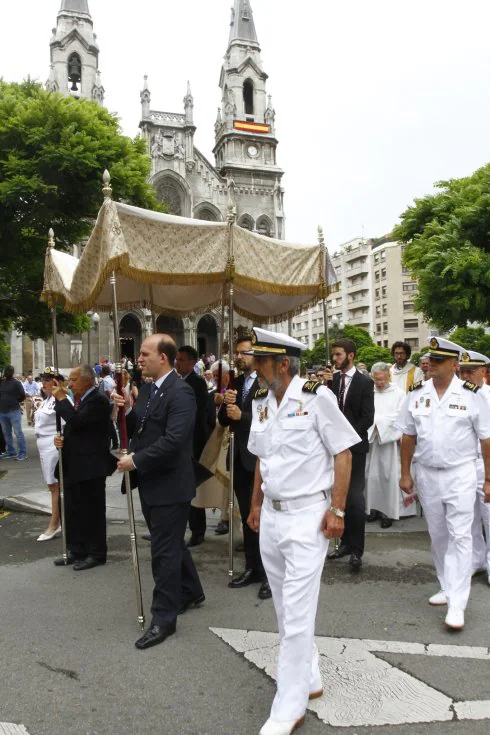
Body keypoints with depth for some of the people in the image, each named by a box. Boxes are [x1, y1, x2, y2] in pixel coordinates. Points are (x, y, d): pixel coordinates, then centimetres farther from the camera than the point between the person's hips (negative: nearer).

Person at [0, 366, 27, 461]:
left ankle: (22, 453, 0)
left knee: (18, 432, -4)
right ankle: (10, 452, 22)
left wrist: (15, 401, -1)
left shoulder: (16, 382, -5)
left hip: (14, 411, -6)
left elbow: (23, 396, -8)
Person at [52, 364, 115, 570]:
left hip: (90, 466, -9)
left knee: (93, 512, 2)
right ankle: (77, 551, 28)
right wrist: (61, 438, 0)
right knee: (73, 511, 15)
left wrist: (61, 398, -16)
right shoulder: (79, 400, 15)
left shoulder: (98, 400, -15)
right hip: (74, 466, 9)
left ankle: (97, 553, 14)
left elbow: (76, 422, -27)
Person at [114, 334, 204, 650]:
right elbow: (136, 428, 12)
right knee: (171, 542, 22)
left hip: (170, 484, -9)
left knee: (165, 550, 1)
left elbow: (173, 441, -27)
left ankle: (164, 618, 15)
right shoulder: (147, 388, 9)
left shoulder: (180, 392, -19)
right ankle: (191, 591, 41)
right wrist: (124, 409, -7)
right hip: (151, 482, 9)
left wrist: (135, 460, -20)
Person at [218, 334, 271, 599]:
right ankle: (252, 568, 27)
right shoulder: (235, 383, 12)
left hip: (260, 459, -7)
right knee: (247, 516, 15)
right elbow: (224, 420, 10)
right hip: (240, 458, 7)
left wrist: (242, 415, -24)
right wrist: (226, 404, -9)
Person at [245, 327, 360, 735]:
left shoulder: (316, 396, -14)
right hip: (271, 514, 7)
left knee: (297, 613, -1)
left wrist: (337, 509, -14)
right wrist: (256, 504, 16)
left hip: (308, 515, -7)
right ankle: (309, 679, 38)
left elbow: (342, 453, -11)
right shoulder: (261, 402, 5)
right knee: (286, 608, 18)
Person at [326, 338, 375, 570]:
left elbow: (367, 418, -9)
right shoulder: (332, 379, 8)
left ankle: (356, 550, 4)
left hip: (354, 446, -4)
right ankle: (345, 542, 21)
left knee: (355, 497, -5)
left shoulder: (364, 382, -4)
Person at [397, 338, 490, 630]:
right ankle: (448, 587, 32)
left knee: (459, 536, -4)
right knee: (438, 535, 14)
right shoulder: (417, 394, 2)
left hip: (461, 474, -4)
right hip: (427, 474, 4)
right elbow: (408, 436, 7)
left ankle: (457, 604, 2)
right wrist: (405, 473, 6)